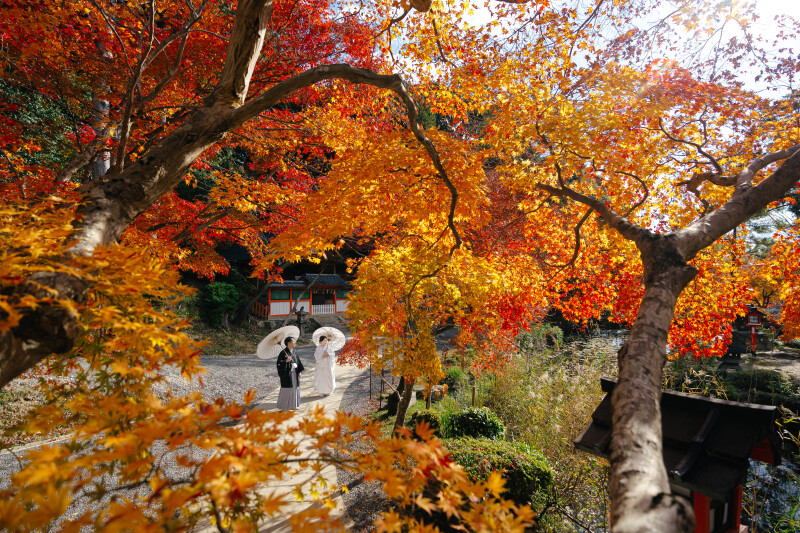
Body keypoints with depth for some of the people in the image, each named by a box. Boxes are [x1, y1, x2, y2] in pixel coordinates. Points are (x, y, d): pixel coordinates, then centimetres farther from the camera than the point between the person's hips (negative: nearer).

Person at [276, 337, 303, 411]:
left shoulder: (294, 351, 8)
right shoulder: (283, 352, -14)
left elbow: (298, 361, 12)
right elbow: (279, 363, -15)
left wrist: (299, 372, 9)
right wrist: (286, 361, -31)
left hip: (294, 373, 7)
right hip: (287, 374, -7)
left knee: (295, 388, 11)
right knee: (287, 389, 0)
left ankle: (294, 404, 23)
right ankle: (286, 406, 12)